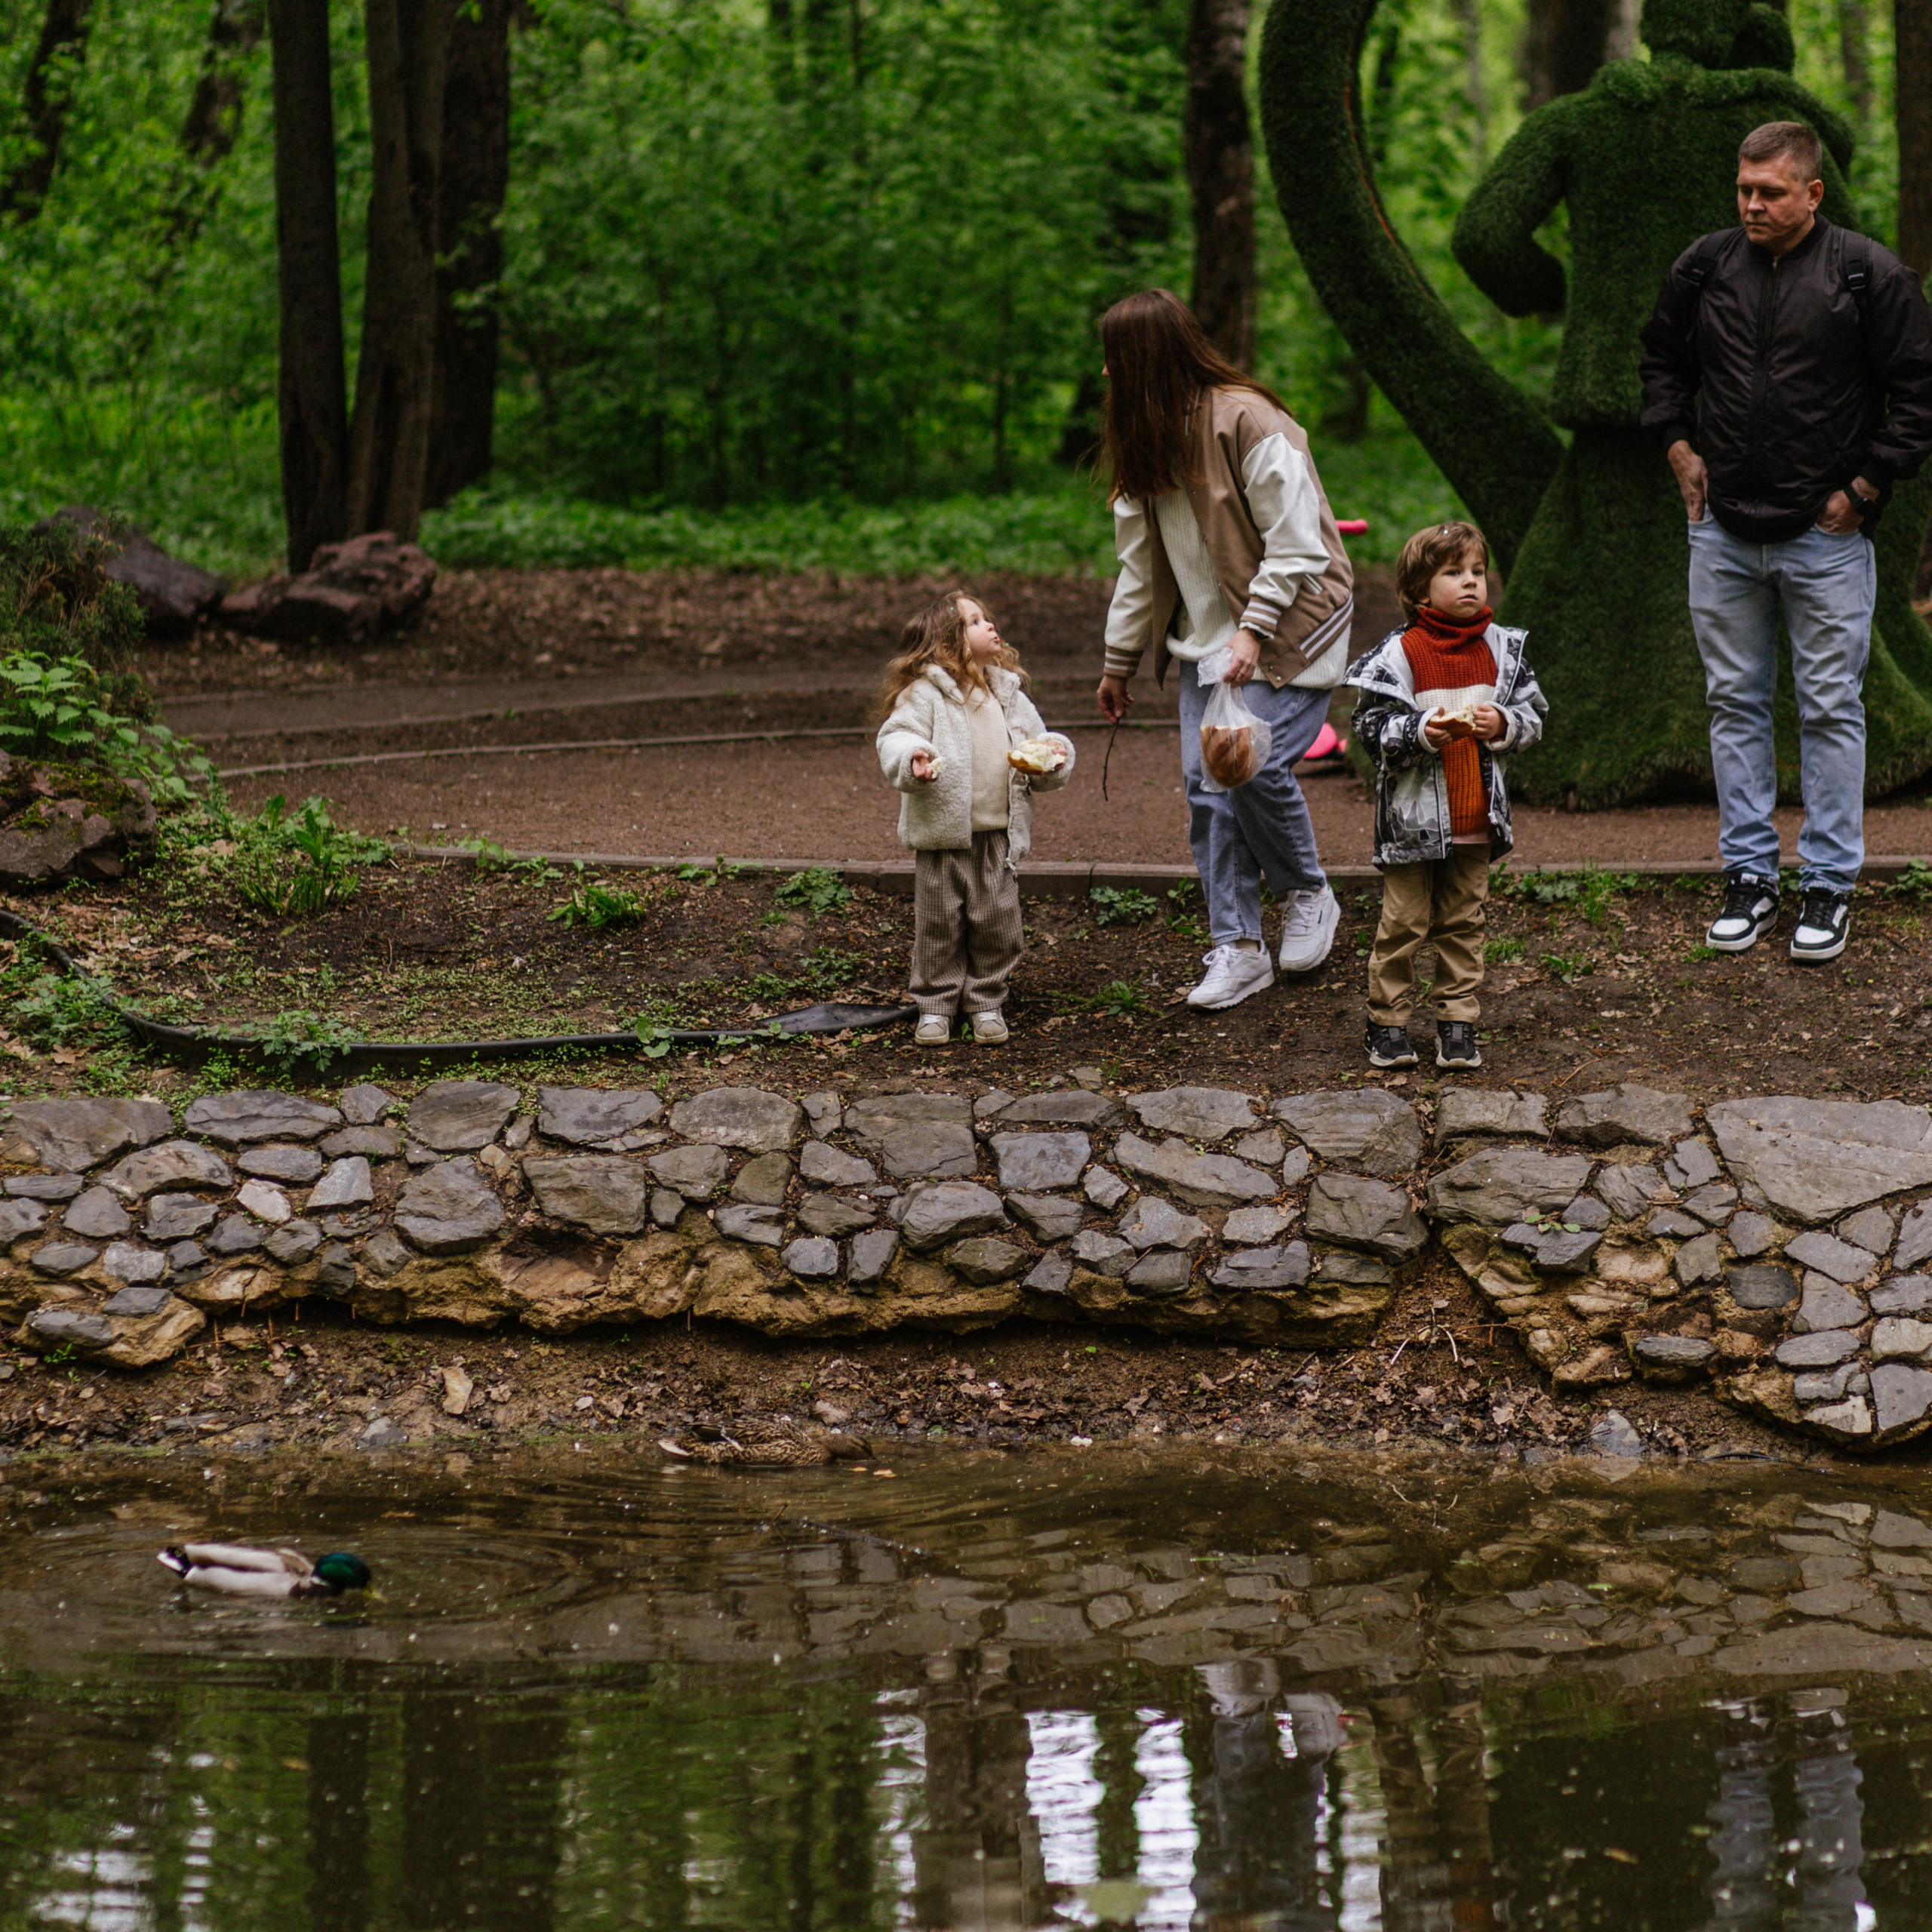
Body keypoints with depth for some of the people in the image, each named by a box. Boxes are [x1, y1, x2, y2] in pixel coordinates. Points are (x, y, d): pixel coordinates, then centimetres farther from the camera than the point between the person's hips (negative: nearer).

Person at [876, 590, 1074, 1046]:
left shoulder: (1009, 694, 12)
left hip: (999, 836, 4)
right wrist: (912, 758, -35)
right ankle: (935, 1004, 14)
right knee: (939, 923, 2)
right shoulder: (925, 693, -7)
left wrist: (1052, 757, -1)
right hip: (943, 835, -4)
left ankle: (986, 1001, 20)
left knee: (997, 923, 6)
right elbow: (896, 738, -15)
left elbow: (1035, 740, 20)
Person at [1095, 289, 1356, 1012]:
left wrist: (1253, 632, -25)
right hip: (1206, 636, 7)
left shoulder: (1250, 424, -19)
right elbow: (1140, 560, 16)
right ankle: (1237, 948, 3)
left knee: (1255, 761, -21)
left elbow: (1296, 546, -18)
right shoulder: (1148, 440, 7)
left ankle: (1308, 896, 4)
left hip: (1288, 625, -7)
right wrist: (1119, 661, 18)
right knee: (1206, 784, -2)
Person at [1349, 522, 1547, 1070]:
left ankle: (1457, 1023, 17)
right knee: (1403, 922, 1)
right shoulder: (1397, 655, -8)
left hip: (1477, 817, 4)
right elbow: (1371, 728, -8)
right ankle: (1388, 1022, 12)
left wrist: (1502, 725, -12)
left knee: (1463, 923, 9)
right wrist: (1422, 733, -24)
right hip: (1414, 818, -4)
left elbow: (1534, 713, 9)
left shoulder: (1501, 649, 5)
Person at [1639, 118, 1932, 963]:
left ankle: (1829, 886, 8)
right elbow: (1662, 357, 21)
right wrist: (1678, 444, 9)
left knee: (1830, 709, 1)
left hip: (1826, 536, -3)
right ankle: (1749, 875, 16)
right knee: (1735, 703, 8)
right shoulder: (1704, 267, 3)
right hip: (1724, 532, 4)